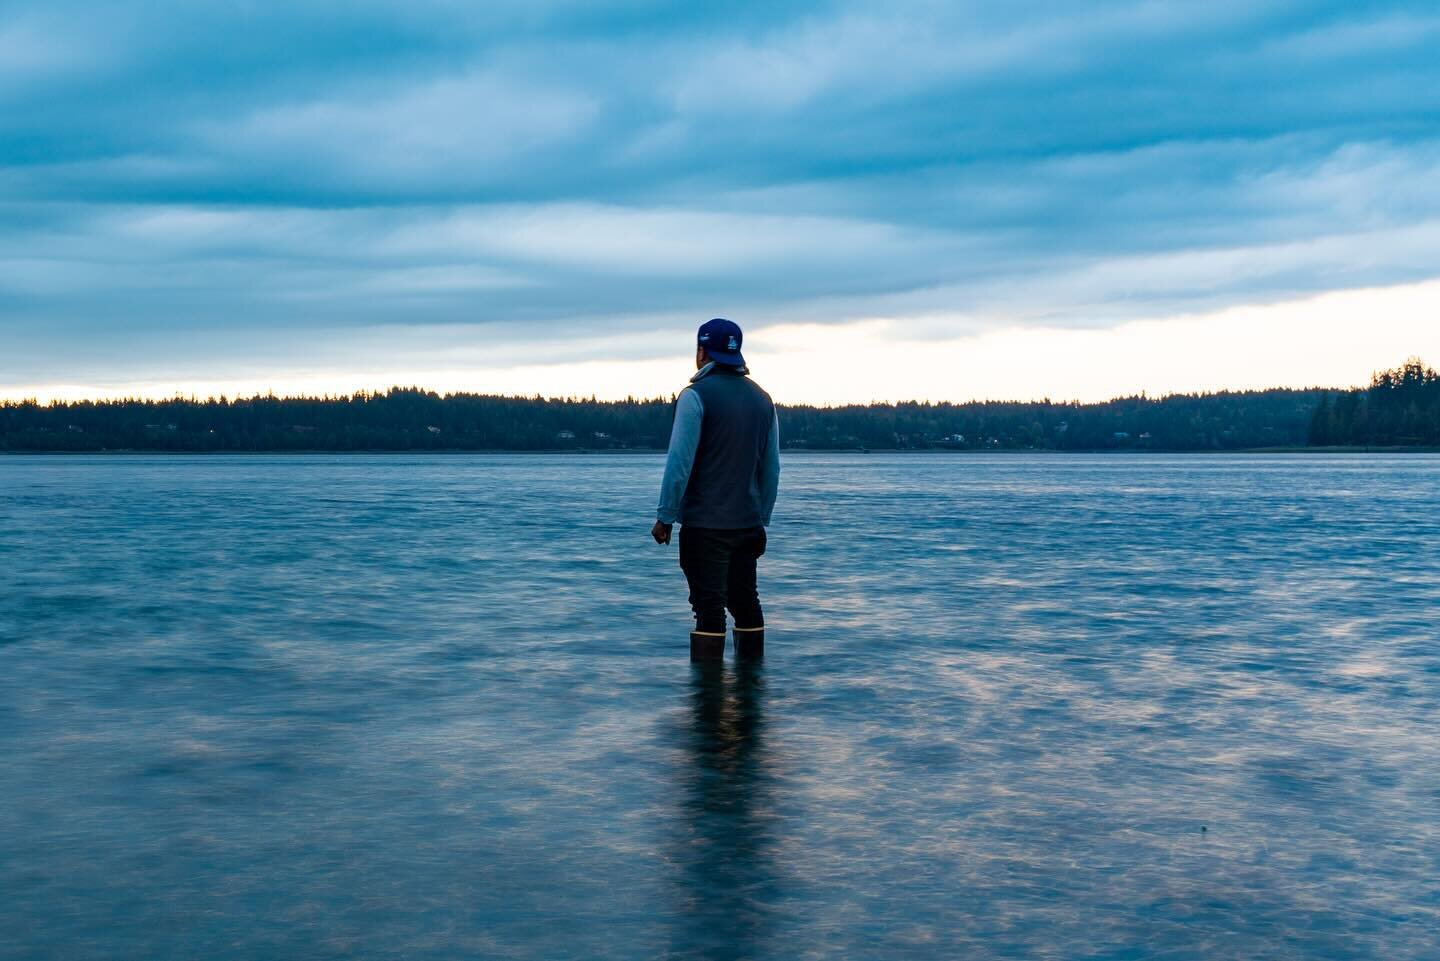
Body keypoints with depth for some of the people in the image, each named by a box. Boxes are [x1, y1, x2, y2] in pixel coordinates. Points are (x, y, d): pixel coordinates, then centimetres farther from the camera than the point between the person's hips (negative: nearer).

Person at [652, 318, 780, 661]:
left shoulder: (696, 395, -9)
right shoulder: (762, 398, 11)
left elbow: (680, 461, -14)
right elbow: (772, 468, 13)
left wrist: (665, 516, -9)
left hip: (704, 524, -6)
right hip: (748, 523, 6)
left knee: (709, 606, -6)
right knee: (746, 602, 13)